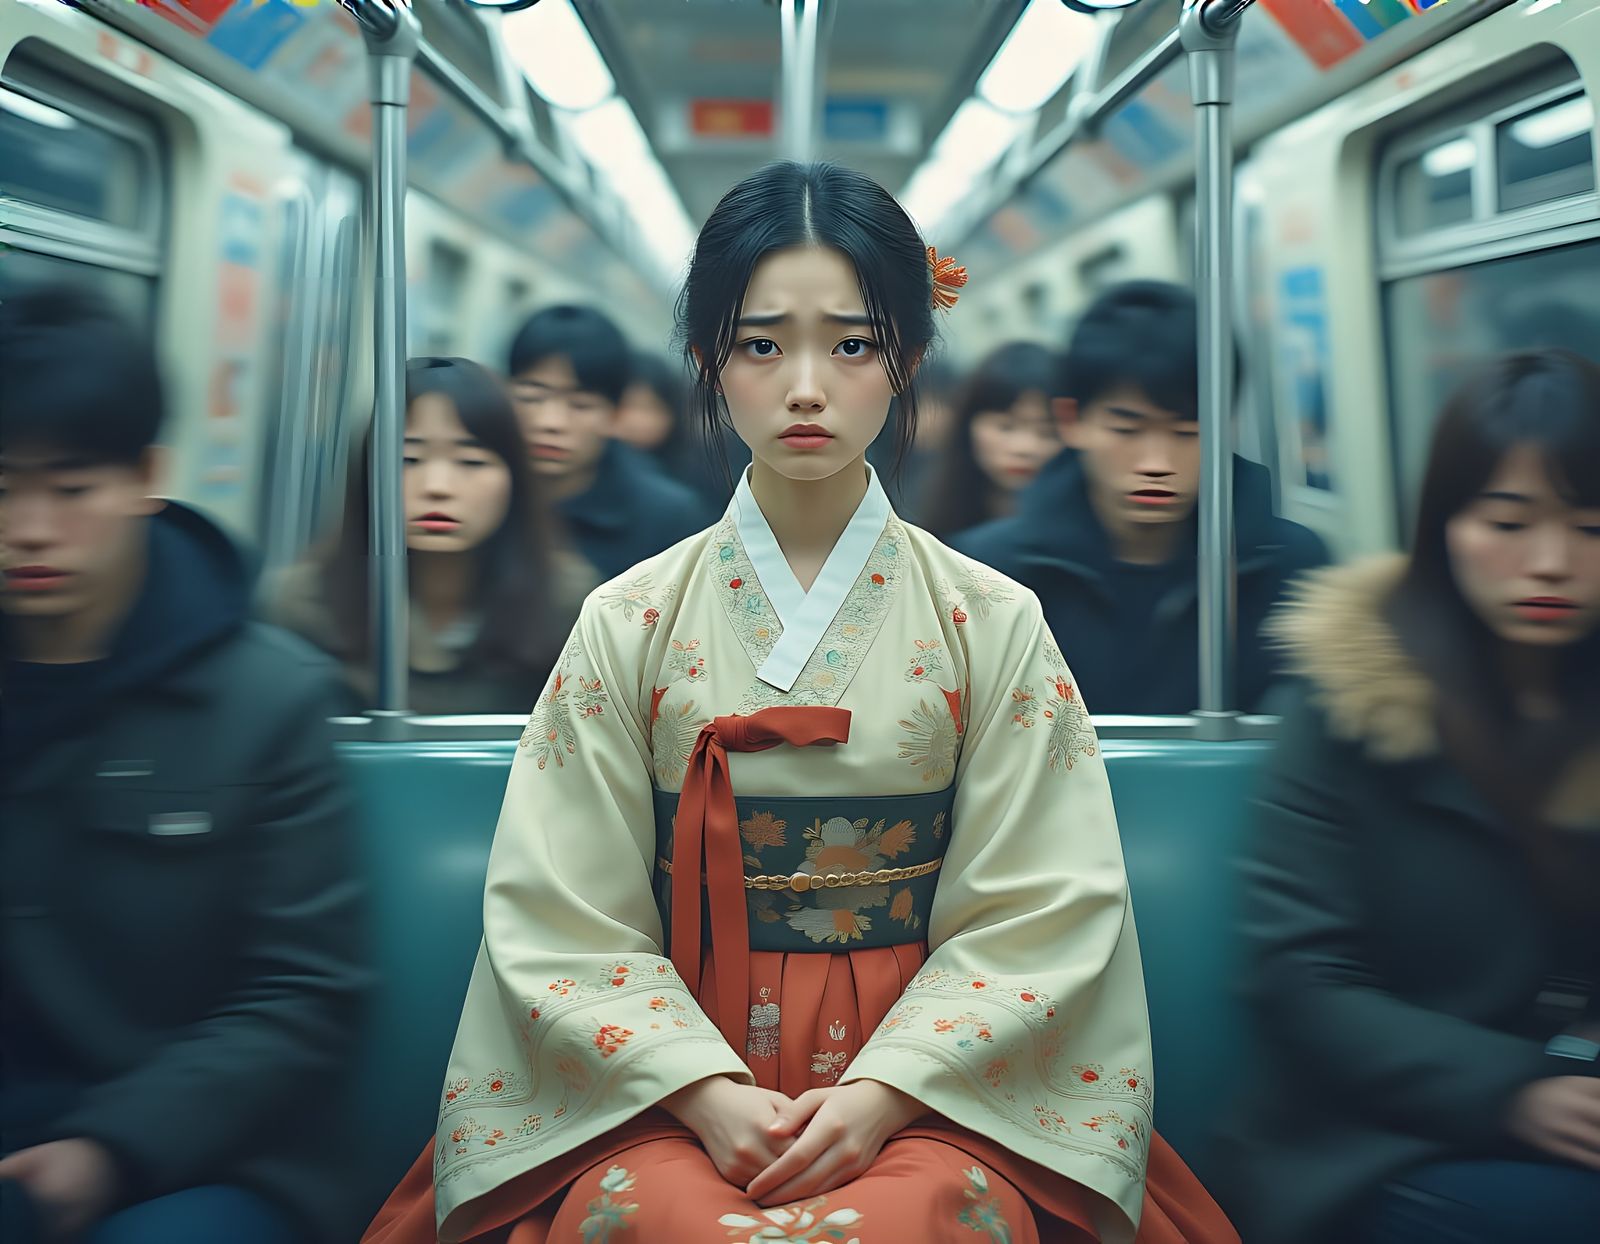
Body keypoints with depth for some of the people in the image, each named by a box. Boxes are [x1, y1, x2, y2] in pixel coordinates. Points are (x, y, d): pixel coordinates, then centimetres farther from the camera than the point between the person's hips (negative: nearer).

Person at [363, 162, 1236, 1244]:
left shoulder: (993, 623, 3)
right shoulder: (630, 623, 3)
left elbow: (1037, 912, -1)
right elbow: (565, 920, 0)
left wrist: (884, 1091, -14)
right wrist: (704, 1092, -14)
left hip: (929, 1076, 0)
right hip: (669, 1083, 1)